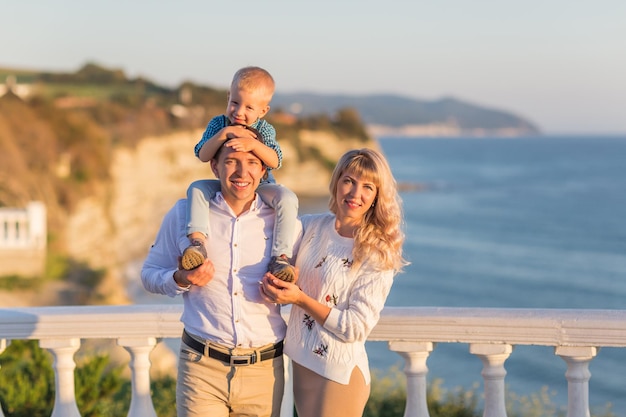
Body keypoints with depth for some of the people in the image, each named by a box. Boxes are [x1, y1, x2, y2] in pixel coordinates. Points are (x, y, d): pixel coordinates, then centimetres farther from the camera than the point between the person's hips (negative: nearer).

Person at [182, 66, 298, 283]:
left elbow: (275, 162, -23)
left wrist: (253, 144, -39)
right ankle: (197, 243, -29)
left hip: (261, 186, -2)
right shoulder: (218, 124, -7)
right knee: (196, 188, -21)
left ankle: (280, 257, -30)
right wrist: (224, 133, -30)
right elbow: (203, 155, -18)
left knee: (287, 198, -29)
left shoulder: (265, 130, -10)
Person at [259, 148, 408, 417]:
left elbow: (356, 328, -15)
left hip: (340, 372, -5)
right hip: (301, 363, 5)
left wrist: (300, 299, -20)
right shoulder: (312, 226, 0)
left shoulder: (378, 254, -12)